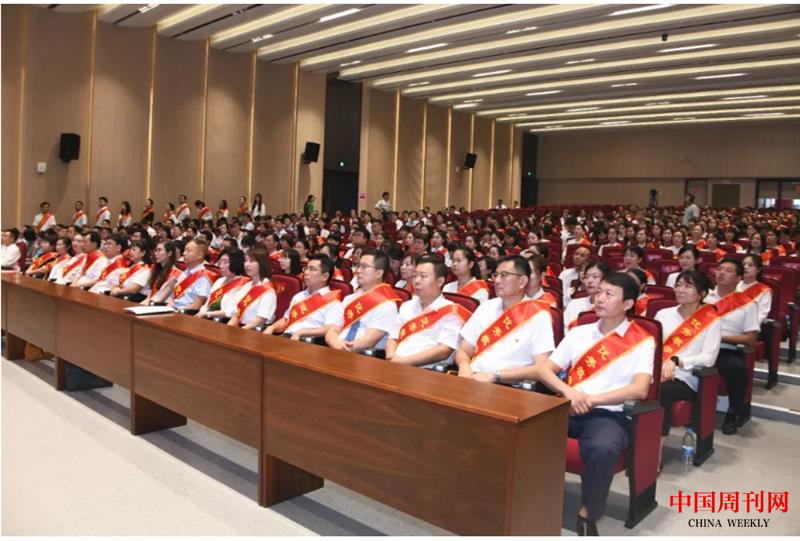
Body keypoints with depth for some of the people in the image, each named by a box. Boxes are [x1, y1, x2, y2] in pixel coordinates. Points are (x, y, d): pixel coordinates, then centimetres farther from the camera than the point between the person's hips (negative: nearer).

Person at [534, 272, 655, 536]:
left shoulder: (642, 341, 3)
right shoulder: (578, 333, 14)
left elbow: (639, 390, -10)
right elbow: (542, 369, 8)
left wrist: (593, 399, -19)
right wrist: (567, 391, -12)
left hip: (609, 414, -3)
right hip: (569, 409, 3)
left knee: (603, 448, -37)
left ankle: (587, 515, -12)